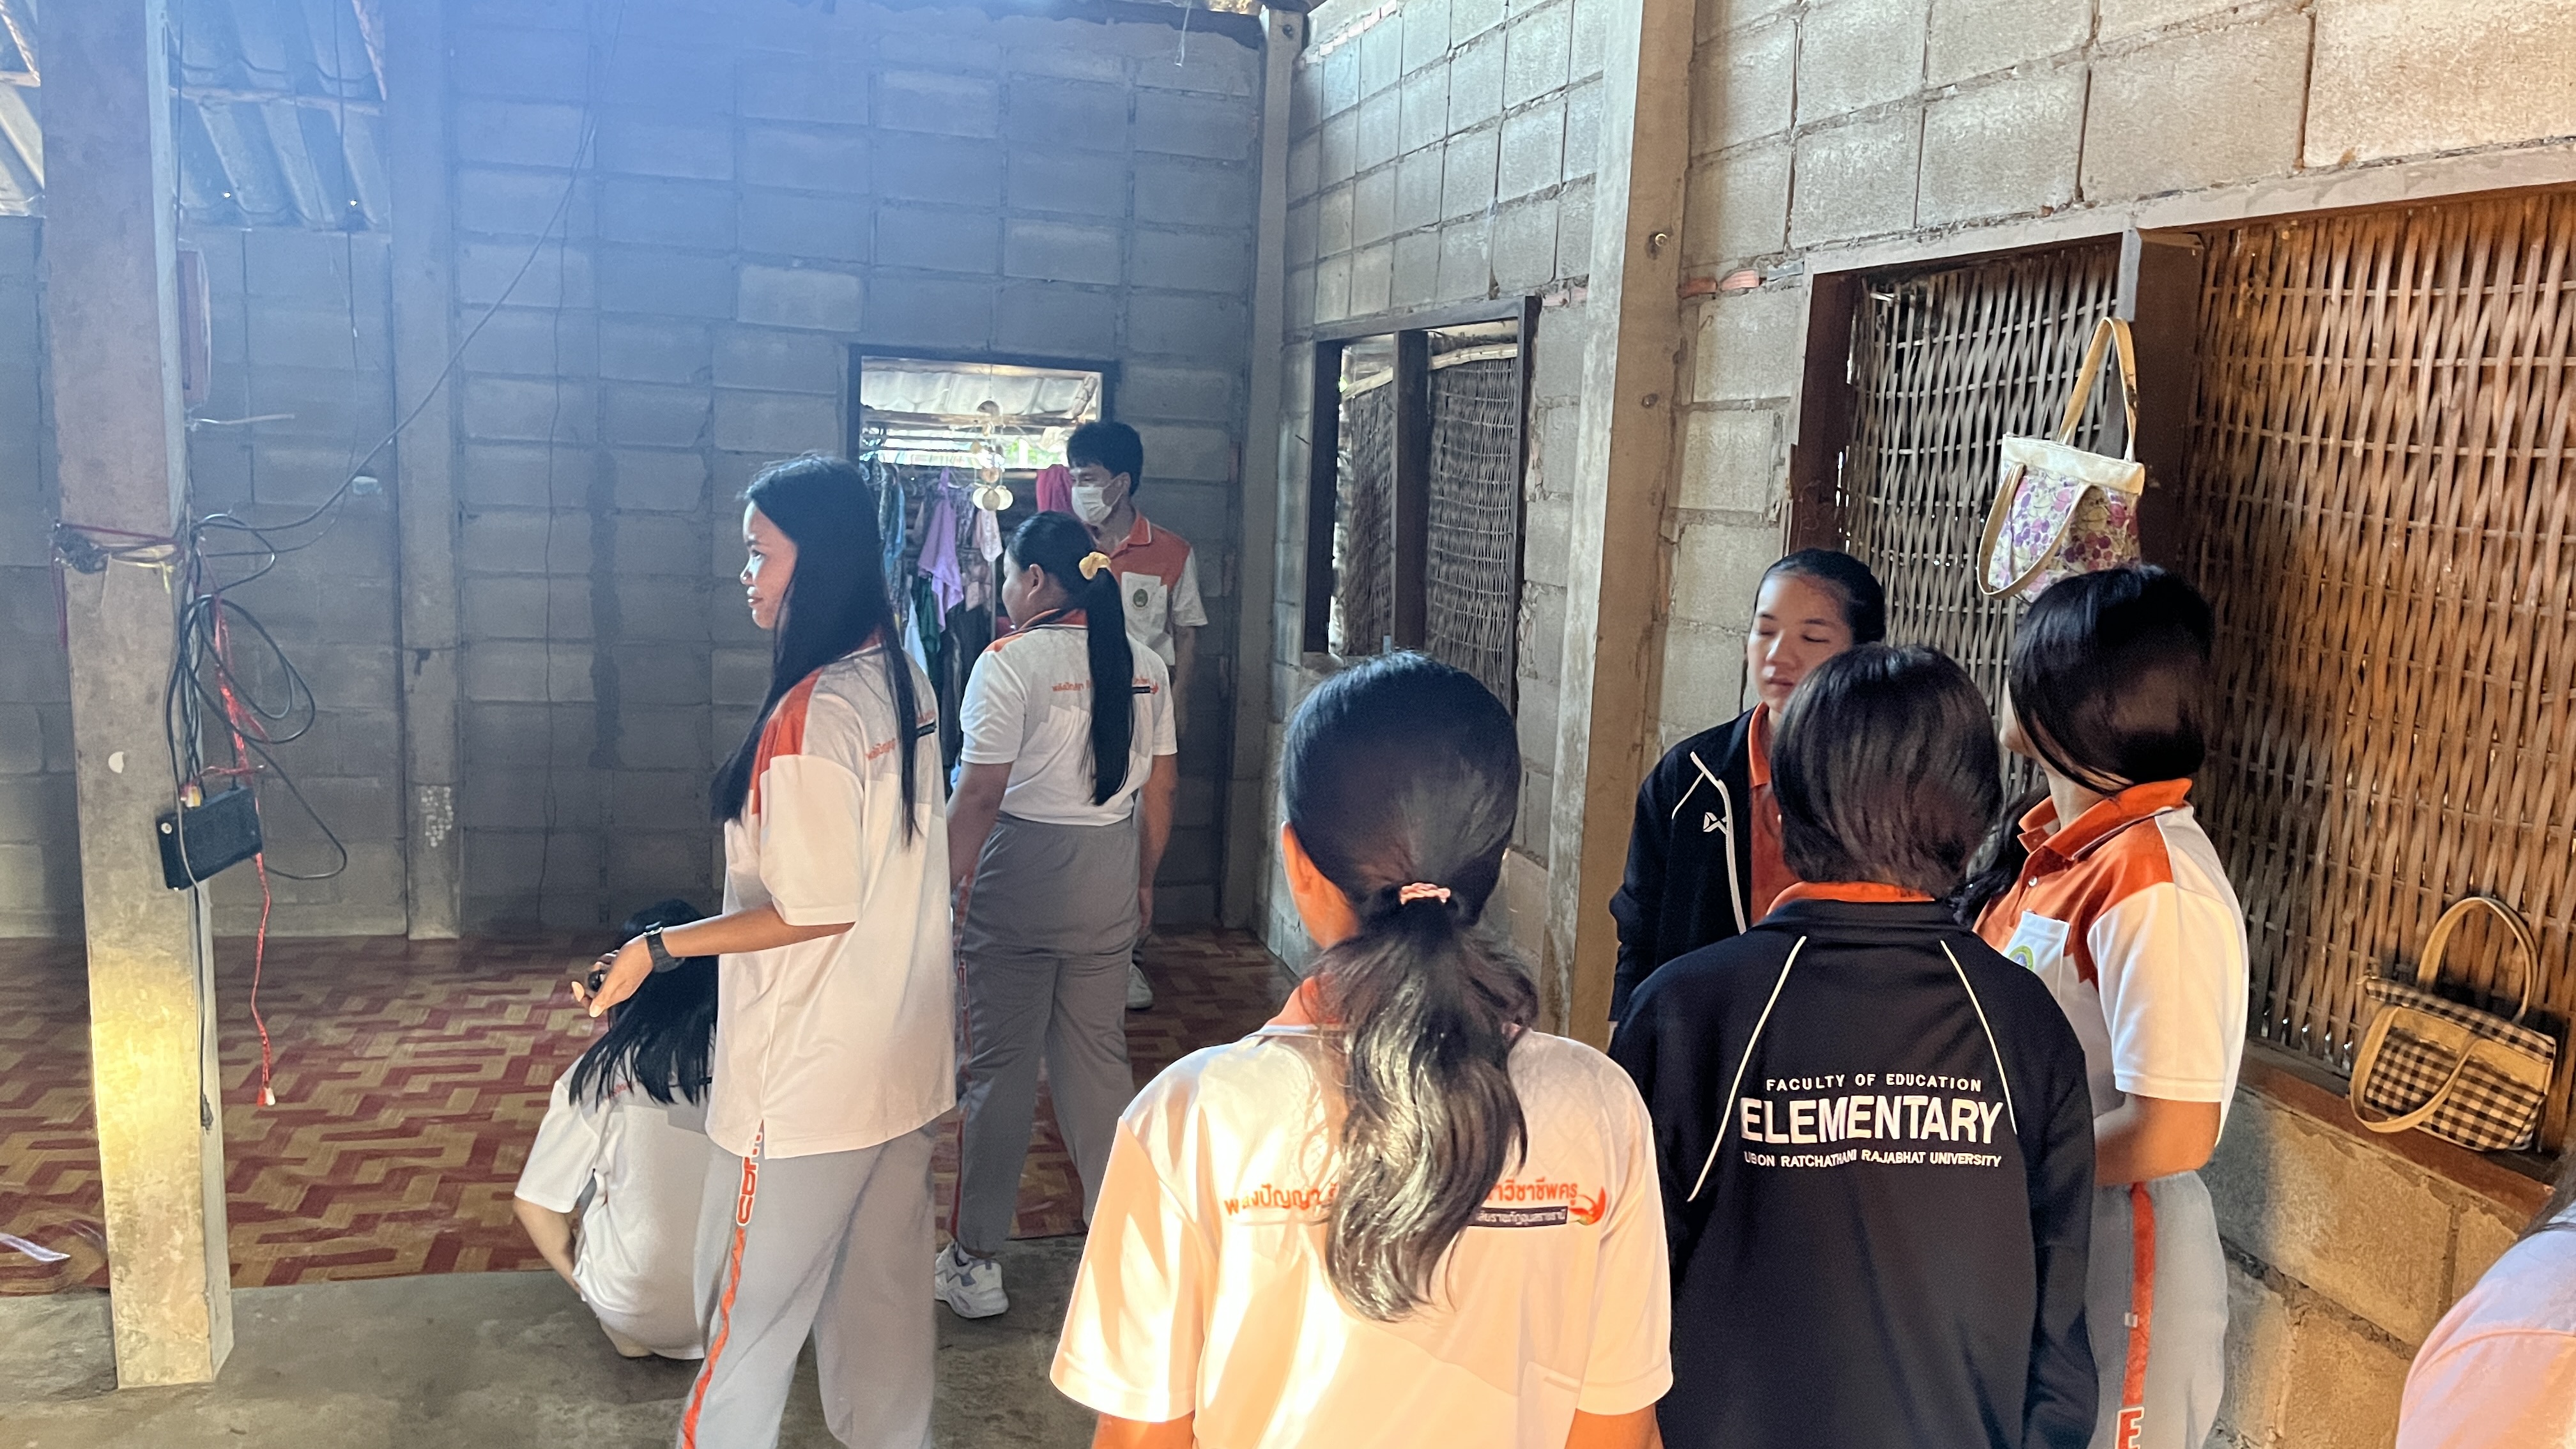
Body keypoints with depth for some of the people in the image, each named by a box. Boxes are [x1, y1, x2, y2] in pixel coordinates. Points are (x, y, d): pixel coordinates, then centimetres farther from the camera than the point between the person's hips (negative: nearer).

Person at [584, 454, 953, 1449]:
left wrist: (662, 946, -13)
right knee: (886, 1291, 18)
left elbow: (816, 912, -20)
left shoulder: (810, 714, -22)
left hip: (808, 1084, -8)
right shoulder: (905, 685, 4)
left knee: (751, 1302, 9)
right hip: (903, 1065, 8)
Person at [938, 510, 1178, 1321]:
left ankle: (976, 1263, 16)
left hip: (1021, 874, -5)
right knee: (1100, 1056, 16)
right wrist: (1143, 881, 19)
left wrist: (943, 887, -7)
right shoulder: (1143, 665, 4)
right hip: (1110, 882, 5)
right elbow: (1160, 785, 8)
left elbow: (979, 796, -16)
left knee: (1000, 1067, 5)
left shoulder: (1011, 662, -13)